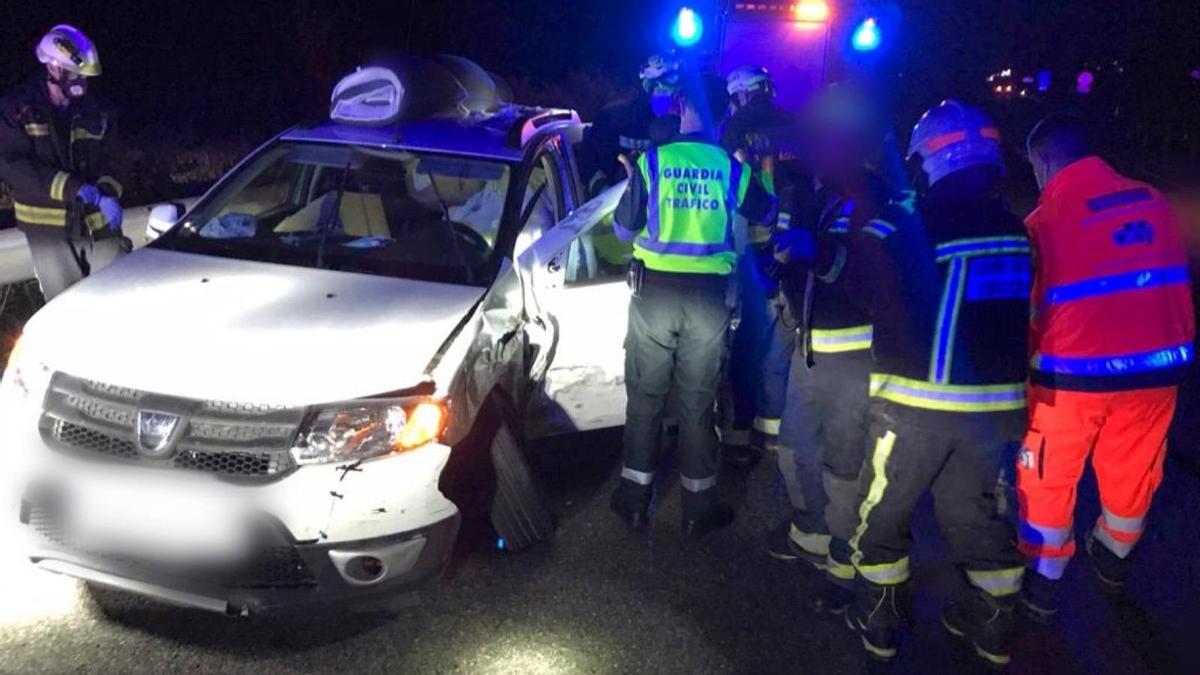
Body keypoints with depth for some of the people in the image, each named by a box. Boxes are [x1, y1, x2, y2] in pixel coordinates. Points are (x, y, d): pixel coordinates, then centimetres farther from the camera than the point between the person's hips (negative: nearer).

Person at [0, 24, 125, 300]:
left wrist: (107, 192, -15)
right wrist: (73, 188, -21)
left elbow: (108, 161, 9)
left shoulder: (95, 111, 7)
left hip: (99, 223, 2)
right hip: (48, 228, -2)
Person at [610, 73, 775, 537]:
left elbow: (625, 229, 1)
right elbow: (766, 214, 16)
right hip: (708, 296, 1)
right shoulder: (732, 167, 1)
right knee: (697, 404, 10)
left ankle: (635, 500, 18)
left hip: (655, 291, -1)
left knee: (645, 398, 10)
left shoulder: (651, 161, -5)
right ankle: (698, 508, 17)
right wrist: (763, 173, 32)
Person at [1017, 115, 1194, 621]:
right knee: (1132, 468, 23)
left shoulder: (1045, 221, -11)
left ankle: (1043, 582, 22)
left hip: (1075, 373, -4)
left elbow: (1025, 310, -4)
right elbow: (1175, 280, 9)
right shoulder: (1152, 201, 2)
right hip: (1156, 367, 5)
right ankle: (1114, 559, 45)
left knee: (1049, 477, 14)